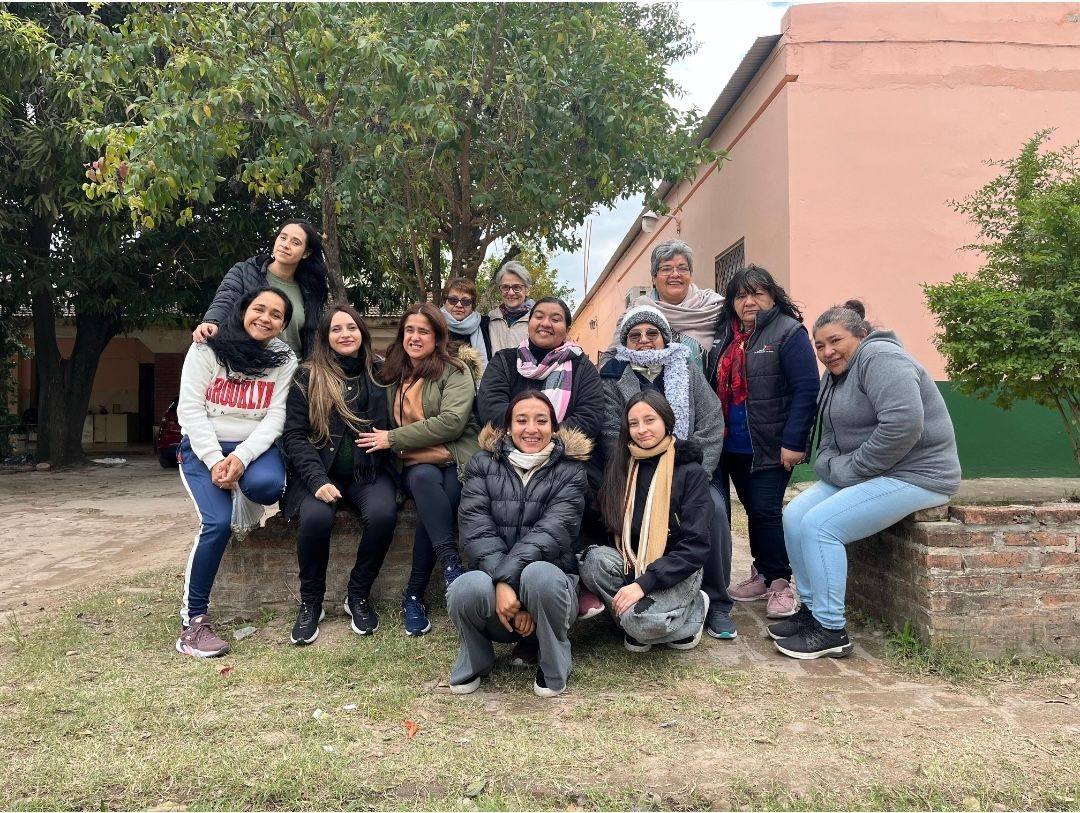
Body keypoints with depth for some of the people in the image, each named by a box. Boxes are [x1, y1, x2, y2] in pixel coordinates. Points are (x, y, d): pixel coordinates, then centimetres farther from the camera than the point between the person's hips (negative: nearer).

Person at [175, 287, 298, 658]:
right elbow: (190, 409, -8)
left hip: (254, 447, 1)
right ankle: (193, 620, -9)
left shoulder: (285, 360, 2)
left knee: (267, 485, -34)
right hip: (203, 447, -1)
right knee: (218, 523, -24)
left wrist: (241, 457, -22)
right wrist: (215, 460, -20)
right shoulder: (206, 349, -2)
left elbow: (275, 417, -6)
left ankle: (244, 495, 7)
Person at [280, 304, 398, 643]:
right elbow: (294, 435, -2)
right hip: (321, 472, -1)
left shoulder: (379, 374, 9)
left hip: (369, 471, 1)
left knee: (383, 514, -30)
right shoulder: (307, 377, 5)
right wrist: (318, 480, -16)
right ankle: (311, 603, -6)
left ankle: (358, 596, -6)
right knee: (316, 517, -32)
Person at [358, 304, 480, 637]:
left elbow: (451, 421, -14)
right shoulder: (394, 374, 17)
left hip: (456, 462, -3)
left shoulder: (455, 370, 0)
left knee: (433, 503, -33)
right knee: (426, 480, -34)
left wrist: (392, 439, -12)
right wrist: (389, 443, -4)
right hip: (414, 466, 3)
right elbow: (386, 424, 21)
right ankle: (452, 564, -37)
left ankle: (414, 594, -23)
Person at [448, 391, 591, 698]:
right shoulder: (483, 465, 4)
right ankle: (474, 661, 2)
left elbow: (550, 533, -14)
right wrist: (501, 583, -24)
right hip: (494, 579, 1)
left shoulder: (569, 471, 0)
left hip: (549, 580, -1)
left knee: (539, 575, -36)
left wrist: (510, 578, -27)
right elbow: (477, 530, -9)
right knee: (468, 589, -34)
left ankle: (553, 668, -6)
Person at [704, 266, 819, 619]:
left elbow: (806, 389, -16)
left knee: (765, 510, -4)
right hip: (732, 446, 6)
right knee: (752, 509, 14)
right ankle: (762, 574, 27)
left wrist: (793, 442, -20)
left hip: (770, 448, -6)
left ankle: (779, 582, 11)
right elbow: (710, 385, 15)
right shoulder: (723, 334, 9)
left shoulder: (788, 333, -10)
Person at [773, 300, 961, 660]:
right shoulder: (835, 374, 13)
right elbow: (831, 437, 16)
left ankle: (831, 630, -8)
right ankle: (812, 610, 10)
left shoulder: (879, 358, -17)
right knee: (795, 515, 0)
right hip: (861, 474, 10)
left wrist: (851, 469, -21)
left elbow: (903, 425, -30)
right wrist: (830, 466, -7)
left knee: (819, 524, -19)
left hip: (914, 475, -10)